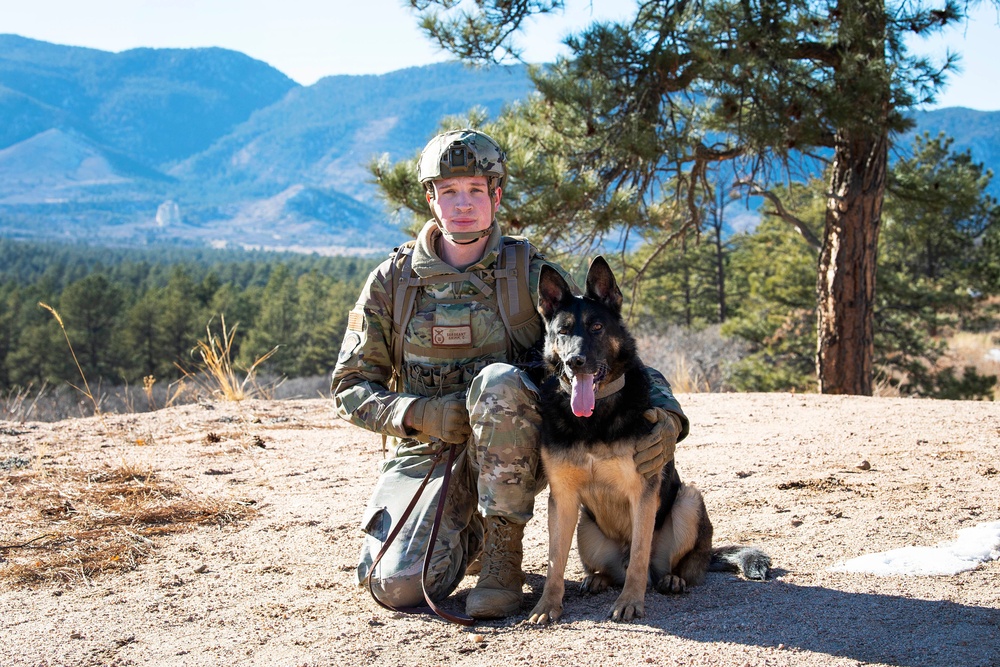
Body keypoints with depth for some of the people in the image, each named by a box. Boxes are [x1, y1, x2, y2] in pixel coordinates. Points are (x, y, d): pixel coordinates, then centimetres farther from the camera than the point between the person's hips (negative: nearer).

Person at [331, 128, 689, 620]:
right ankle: (467, 536, 14)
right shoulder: (393, 281, 0)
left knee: (498, 380, -34)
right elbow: (350, 389, 3)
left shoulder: (532, 274, -3)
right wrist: (418, 414, -18)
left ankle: (502, 551, -20)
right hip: (426, 450, 1)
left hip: (510, 453, -1)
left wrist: (667, 414, -23)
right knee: (398, 586, -23)